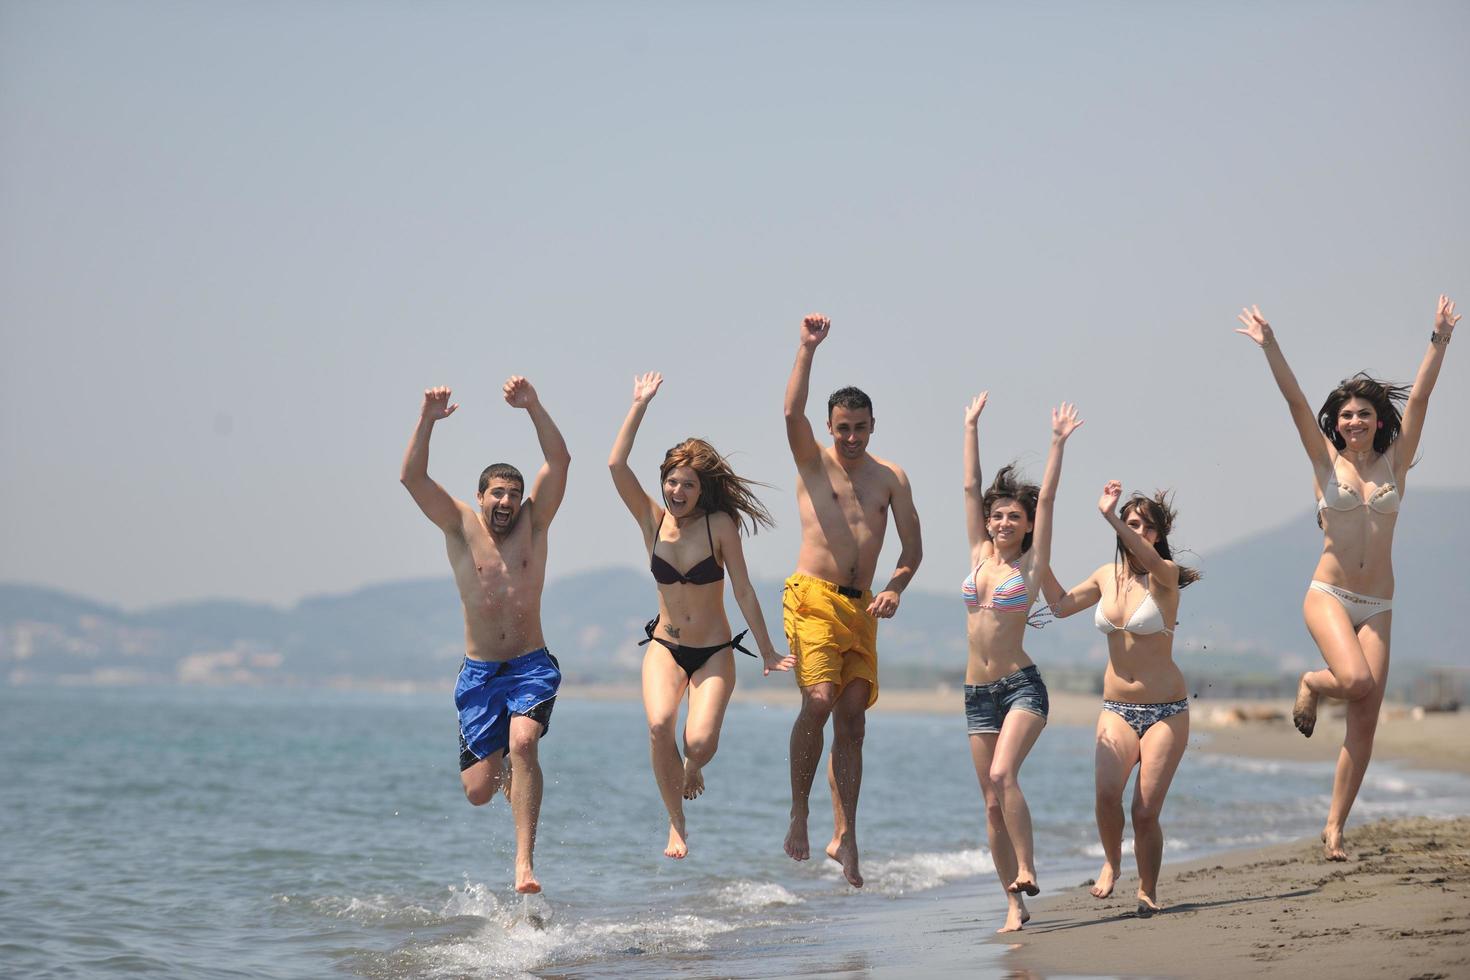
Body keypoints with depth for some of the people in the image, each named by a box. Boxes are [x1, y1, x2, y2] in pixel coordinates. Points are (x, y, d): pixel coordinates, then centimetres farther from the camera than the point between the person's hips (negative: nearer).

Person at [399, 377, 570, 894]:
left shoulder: (533, 523, 4)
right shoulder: (461, 527, 3)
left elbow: (559, 461, -8)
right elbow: (411, 477, -9)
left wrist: (533, 407, -18)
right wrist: (427, 421, -21)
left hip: (532, 667, -1)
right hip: (479, 672, 1)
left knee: (522, 741, -29)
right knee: (478, 791, -2)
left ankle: (524, 861, -27)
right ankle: (506, 768, 38)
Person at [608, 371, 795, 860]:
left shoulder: (720, 525, -8)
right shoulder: (653, 520, -3)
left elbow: (743, 591, -4)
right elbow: (616, 465, -15)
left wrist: (767, 650, -2)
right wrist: (640, 405, -16)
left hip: (715, 651, -1)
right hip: (665, 646, 1)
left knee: (700, 741, -19)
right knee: (659, 725, -26)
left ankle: (693, 769, 21)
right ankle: (676, 823, -10)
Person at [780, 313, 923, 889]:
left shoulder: (890, 477, 12)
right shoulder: (813, 462, 4)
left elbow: (913, 548, 11)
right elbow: (792, 414, -15)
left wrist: (894, 589, -8)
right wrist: (808, 349, -21)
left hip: (861, 607, 4)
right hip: (812, 598, -4)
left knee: (853, 717, 2)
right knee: (819, 701, -19)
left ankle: (845, 836, 6)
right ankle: (798, 815, -5)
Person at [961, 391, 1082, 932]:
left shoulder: (1032, 564, 0)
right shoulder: (979, 556, 10)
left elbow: (1047, 500, -6)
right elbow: (970, 487, 12)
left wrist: (1058, 442, -9)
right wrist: (971, 427, 14)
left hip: (1021, 685, -5)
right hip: (978, 692, 5)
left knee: (1003, 774, -26)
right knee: (992, 801, 3)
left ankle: (1026, 869, -14)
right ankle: (1015, 903, 7)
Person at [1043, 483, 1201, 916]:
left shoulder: (1165, 575, -7)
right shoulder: (1107, 576, 8)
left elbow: (1151, 560, -30)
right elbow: (1061, 605, 16)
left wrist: (1110, 517, -43)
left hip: (1166, 711, -3)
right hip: (1116, 709, 3)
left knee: (1146, 811, -9)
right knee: (1107, 792, -21)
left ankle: (1147, 890, 12)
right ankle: (1111, 861, 6)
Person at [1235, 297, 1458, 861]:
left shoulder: (1395, 463, 9)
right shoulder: (1326, 460, 4)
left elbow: (1418, 399, 2)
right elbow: (1294, 399, -4)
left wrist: (1439, 342, -5)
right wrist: (1270, 347, -13)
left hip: (1376, 606, 3)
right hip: (1328, 595, -3)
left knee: (1364, 721, -3)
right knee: (1357, 681, -28)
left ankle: (1335, 825, 4)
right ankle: (1312, 685, 9)